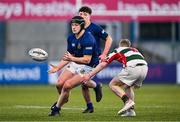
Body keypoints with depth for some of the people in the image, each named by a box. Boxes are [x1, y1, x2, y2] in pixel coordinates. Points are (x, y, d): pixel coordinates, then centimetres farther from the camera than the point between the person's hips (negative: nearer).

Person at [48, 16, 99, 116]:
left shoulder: (88, 39, -23)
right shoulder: (71, 38, 3)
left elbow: (87, 60, -24)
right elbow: (69, 56, 13)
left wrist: (72, 58, -21)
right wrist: (58, 67, 5)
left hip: (87, 67, -7)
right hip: (75, 63, 7)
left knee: (67, 85, -19)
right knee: (60, 84, -7)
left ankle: (57, 108, 0)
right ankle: (63, 99, 26)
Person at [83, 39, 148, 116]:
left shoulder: (117, 51, 23)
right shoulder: (135, 50, 36)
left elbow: (102, 65, 19)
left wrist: (89, 75, 22)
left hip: (132, 68, -6)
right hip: (144, 68, 6)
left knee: (112, 85, 9)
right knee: (128, 87, 30)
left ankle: (127, 101, -11)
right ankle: (131, 110, 16)